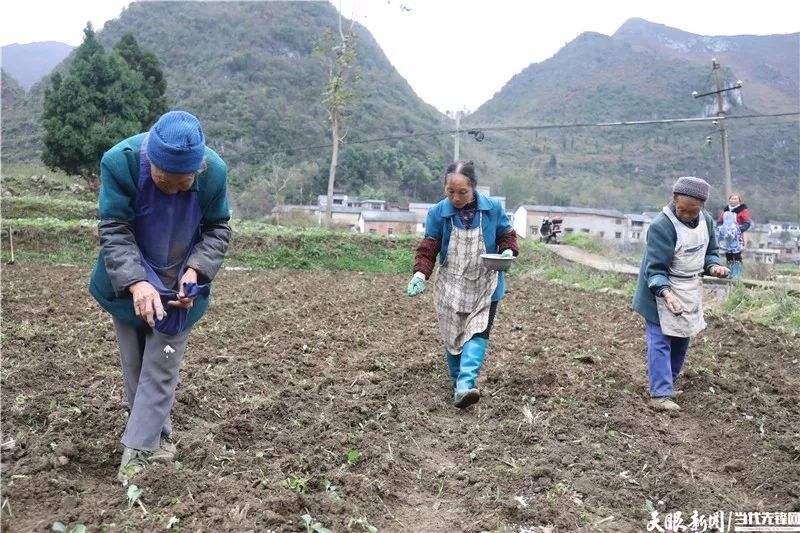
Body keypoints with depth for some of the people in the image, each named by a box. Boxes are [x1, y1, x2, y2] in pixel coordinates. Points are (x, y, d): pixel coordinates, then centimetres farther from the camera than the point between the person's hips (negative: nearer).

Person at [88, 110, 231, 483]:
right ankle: (159, 434, 30)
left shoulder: (215, 171, -23)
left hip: (180, 286, 0)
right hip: (129, 284, 1)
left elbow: (217, 230, -9)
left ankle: (137, 448, 12)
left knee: (161, 368, 0)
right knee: (134, 367, 11)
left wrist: (195, 270, -25)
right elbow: (114, 229, -23)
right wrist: (136, 282, -37)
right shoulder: (120, 162, -26)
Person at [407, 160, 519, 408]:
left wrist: (508, 252, -18)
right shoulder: (438, 213, -9)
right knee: (452, 336, 7)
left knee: (477, 333, -14)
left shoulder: (493, 208, -8)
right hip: (451, 286, 1)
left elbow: (507, 235, 4)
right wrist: (420, 274, -24)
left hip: (485, 286, -1)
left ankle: (465, 385, -20)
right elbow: (428, 248, -7)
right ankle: (458, 385, 23)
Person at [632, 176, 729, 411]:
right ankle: (660, 394, -5)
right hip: (662, 291, -7)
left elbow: (711, 251, 13)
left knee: (681, 341, 17)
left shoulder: (707, 221, -2)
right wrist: (665, 292, -41)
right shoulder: (662, 225, -25)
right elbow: (655, 268, -26)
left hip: (690, 292, 7)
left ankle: (664, 380, 35)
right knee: (660, 342, -7)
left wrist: (713, 266, -9)